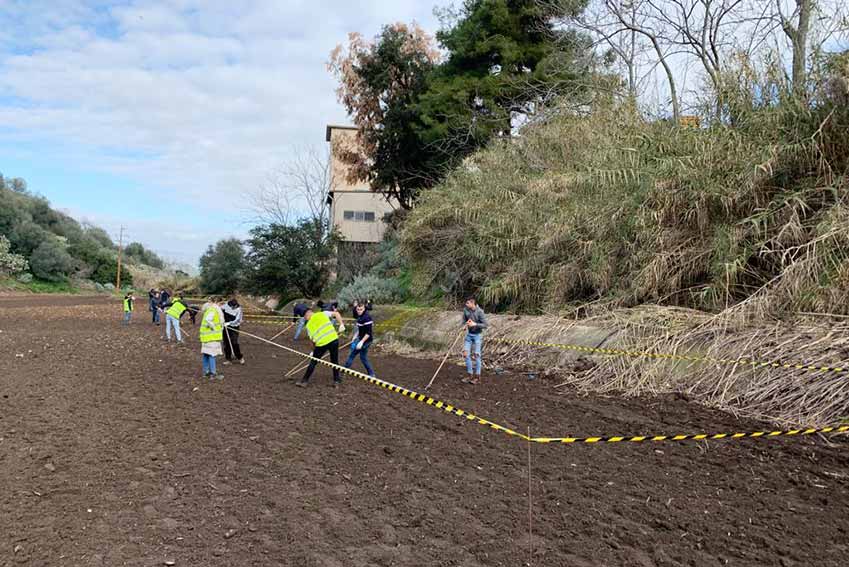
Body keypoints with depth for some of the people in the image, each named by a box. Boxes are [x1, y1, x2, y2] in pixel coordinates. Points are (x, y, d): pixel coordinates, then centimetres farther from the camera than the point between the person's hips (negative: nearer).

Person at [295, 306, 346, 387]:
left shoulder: (308, 325, 11)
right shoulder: (323, 313, 12)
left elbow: (312, 340, 10)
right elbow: (336, 314, 1)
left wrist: (314, 350, 21)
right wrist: (341, 324, 0)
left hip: (321, 343, 0)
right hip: (333, 339, 1)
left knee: (313, 362, 15)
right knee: (335, 361, 16)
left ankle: (304, 381, 21)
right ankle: (336, 381, 20)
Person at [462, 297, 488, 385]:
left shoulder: (479, 312, -19)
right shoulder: (465, 310, -4)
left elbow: (485, 325, -17)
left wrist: (475, 324, -28)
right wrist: (465, 324, -14)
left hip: (477, 335, -5)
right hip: (469, 334, 5)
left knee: (476, 355, -4)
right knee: (466, 354, 3)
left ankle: (477, 377, 6)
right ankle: (470, 375, 16)